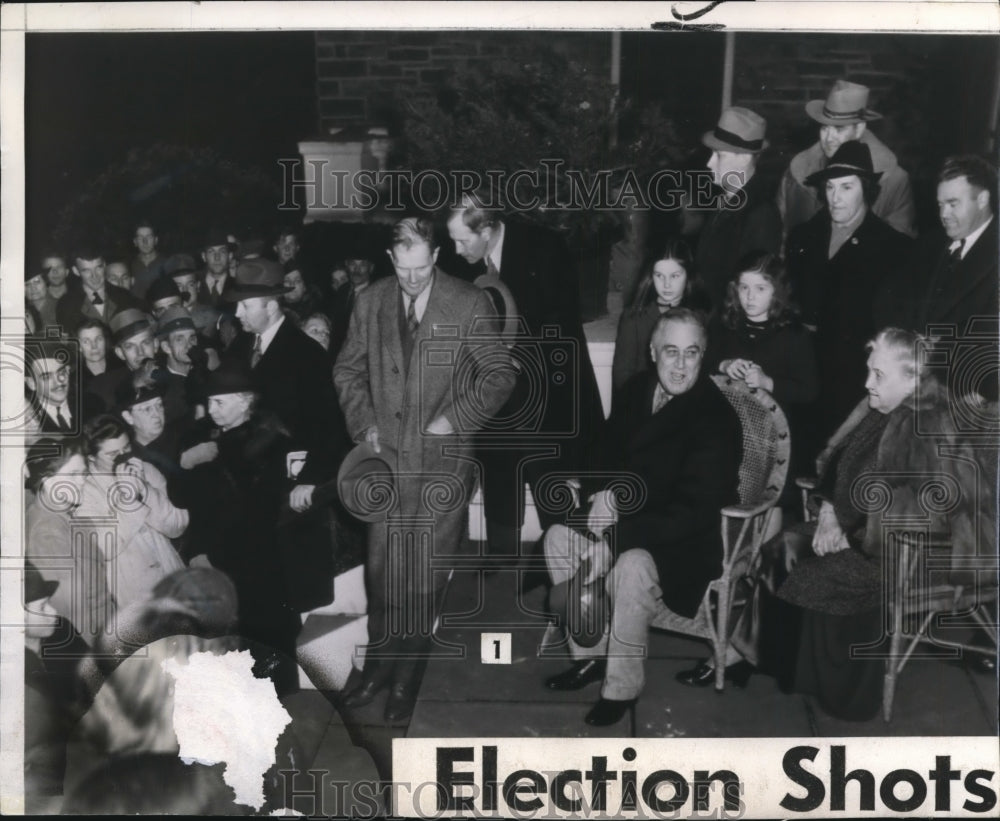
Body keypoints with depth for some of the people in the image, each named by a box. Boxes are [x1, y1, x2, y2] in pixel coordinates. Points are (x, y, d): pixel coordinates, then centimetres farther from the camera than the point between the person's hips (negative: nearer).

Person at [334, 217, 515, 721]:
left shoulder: (469, 305, -5)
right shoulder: (369, 303, 6)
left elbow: (499, 376, -2)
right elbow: (347, 370, 15)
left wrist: (453, 418, -11)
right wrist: (364, 423, 2)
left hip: (442, 457, -3)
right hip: (387, 452, 3)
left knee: (423, 577, 2)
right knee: (381, 566, 4)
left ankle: (406, 675, 16)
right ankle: (378, 664, 20)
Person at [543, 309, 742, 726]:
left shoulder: (716, 419, -23)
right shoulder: (638, 389, 0)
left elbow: (692, 512, -26)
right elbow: (610, 454, 13)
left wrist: (616, 536, -30)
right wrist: (604, 493, -11)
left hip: (687, 543, -7)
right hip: (631, 519, 8)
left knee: (632, 565, -33)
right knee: (559, 537, -8)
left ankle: (622, 687, -13)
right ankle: (589, 656, 5)